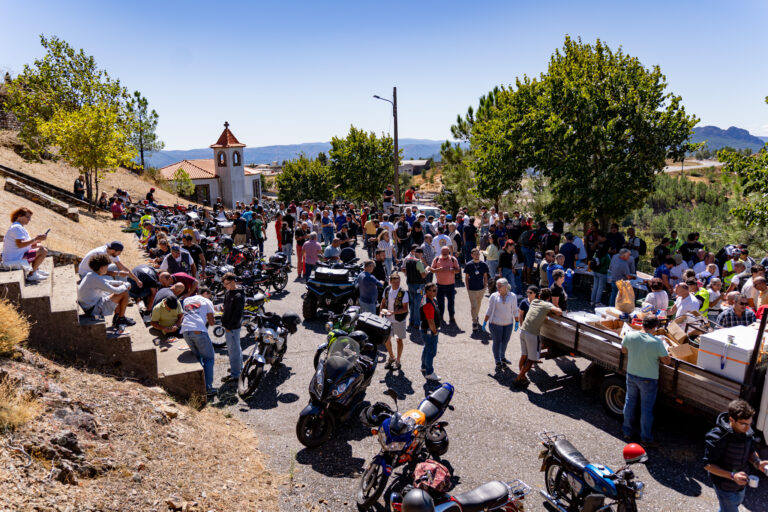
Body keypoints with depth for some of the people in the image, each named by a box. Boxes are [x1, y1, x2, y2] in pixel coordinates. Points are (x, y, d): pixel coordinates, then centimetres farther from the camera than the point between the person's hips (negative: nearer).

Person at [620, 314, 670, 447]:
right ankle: (646, 439, 20)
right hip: (648, 380, -4)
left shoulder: (630, 335, -11)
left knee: (630, 403, 20)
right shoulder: (657, 342, -22)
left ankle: (627, 433, 32)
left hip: (631, 376, 4)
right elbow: (667, 361, -13)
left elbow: (623, 350, 6)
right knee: (646, 409, 9)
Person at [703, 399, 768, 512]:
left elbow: (751, 451, 4)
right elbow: (708, 465, -27)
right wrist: (732, 476, -36)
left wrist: (757, 462, -17)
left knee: (737, 502, 32)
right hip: (725, 486, -7)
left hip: (741, 482, 7)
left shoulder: (747, 431, -15)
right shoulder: (717, 438, -34)